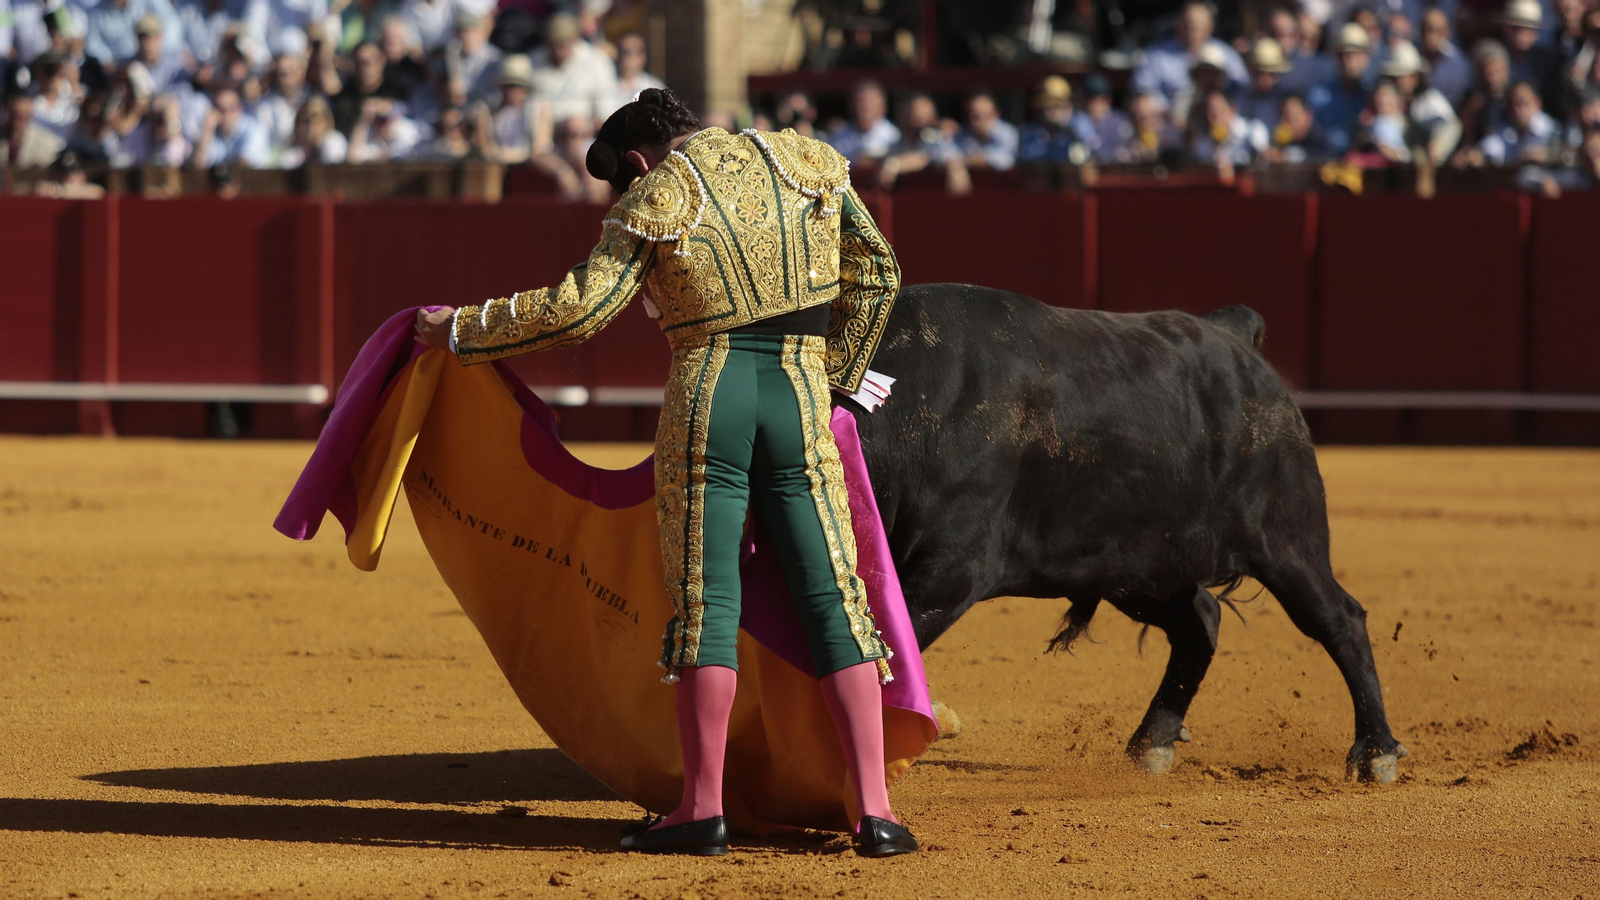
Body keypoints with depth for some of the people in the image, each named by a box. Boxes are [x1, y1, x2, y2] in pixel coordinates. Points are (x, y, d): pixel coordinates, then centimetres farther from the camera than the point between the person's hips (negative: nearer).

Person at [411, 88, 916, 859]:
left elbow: (578, 308, -6)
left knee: (705, 601, 1)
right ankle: (873, 809, -4)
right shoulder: (805, 163, 12)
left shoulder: (653, 200, 1)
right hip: (802, 401, 3)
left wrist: (462, 333, 4)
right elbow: (875, 274, 15)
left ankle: (702, 809, -1)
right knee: (833, 599, 2)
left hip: (705, 396, -2)